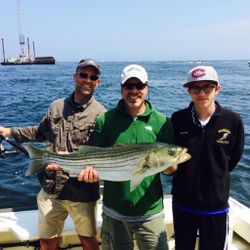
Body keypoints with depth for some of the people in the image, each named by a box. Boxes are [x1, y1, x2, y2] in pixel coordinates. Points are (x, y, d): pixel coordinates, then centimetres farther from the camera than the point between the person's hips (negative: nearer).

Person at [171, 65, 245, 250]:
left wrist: (216, 176, 5)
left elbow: (233, 159, 3)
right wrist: (188, 175, 0)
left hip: (216, 205, -1)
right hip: (182, 203, 1)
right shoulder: (178, 119, -9)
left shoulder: (233, 121, -12)